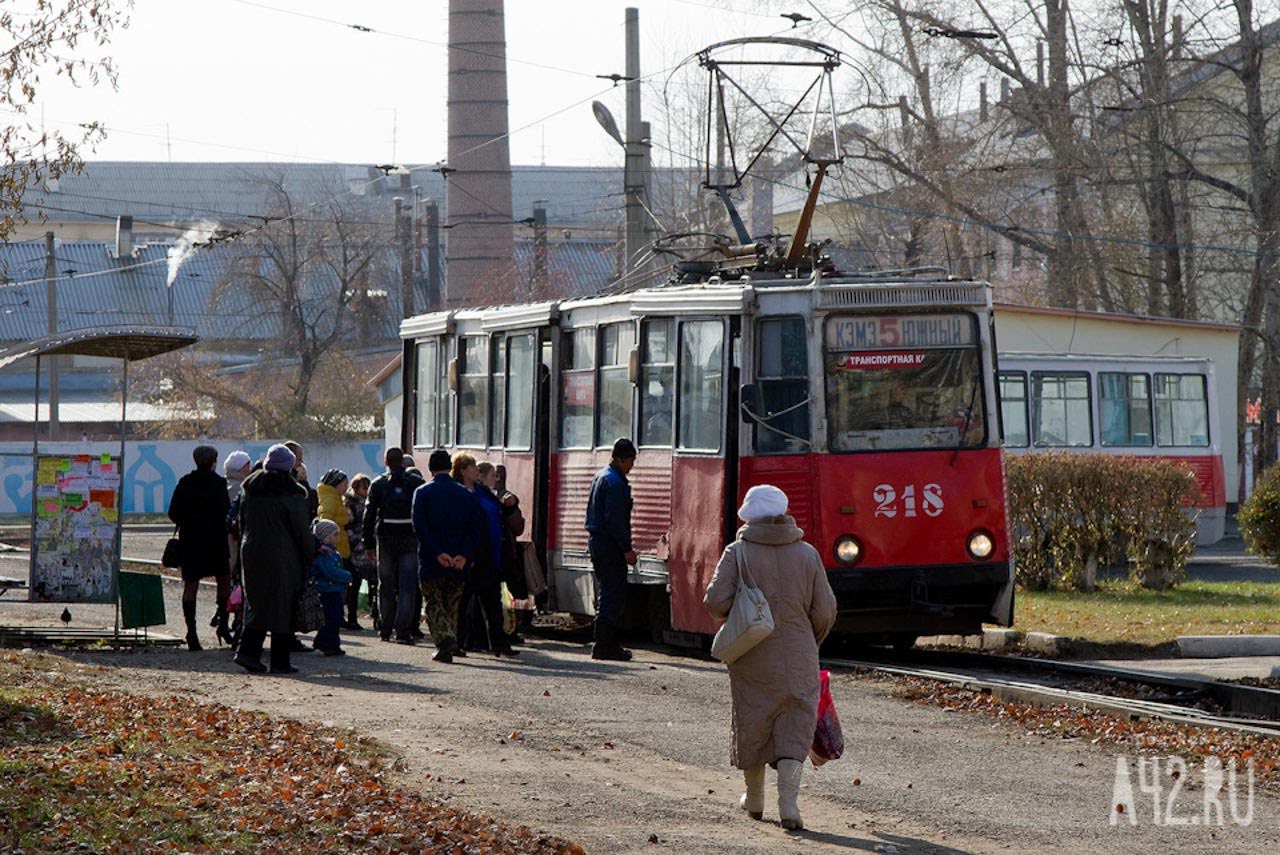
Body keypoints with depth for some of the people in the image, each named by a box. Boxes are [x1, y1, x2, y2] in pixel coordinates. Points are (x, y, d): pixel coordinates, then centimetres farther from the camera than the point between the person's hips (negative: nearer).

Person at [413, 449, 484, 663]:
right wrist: (465, 555, -8)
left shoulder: (423, 493, -3)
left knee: (434, 605, 3)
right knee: (453, 606, 14)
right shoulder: (466, 494, 6)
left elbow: (419, 527, -14)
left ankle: (445, 639, -17)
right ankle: (451, 642, 13)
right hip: (459, 563, 3)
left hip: (431, 563, -3)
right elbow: (477, 528, -2)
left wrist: (437, 553, -15)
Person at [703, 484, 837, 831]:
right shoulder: (807, 555, -3)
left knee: (751, 724, 16)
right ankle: (788, 802, -10)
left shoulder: (738, 553, -8)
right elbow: (825, 610, -2)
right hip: (798, 661, 0)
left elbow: (716, 601, -15)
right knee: (794, 728, 5)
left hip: (752, 659, 0)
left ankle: (754, 798, 30)